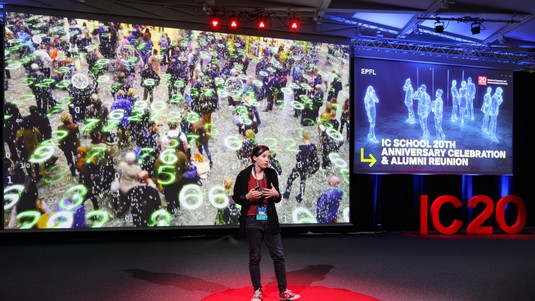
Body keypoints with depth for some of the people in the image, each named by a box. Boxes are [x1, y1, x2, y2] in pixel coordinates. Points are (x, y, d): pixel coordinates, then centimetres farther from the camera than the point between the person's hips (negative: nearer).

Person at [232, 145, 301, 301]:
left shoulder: (272, 174, 1)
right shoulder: (244, 175, -6)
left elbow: (277, 198, 9)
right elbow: (236, 197, -1)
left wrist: (276, 194, -14)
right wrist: (247, 196, -19)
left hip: (270, 221, 3)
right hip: (252, 221, -2)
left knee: (279, 256, 4)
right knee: (254, 257, 8)